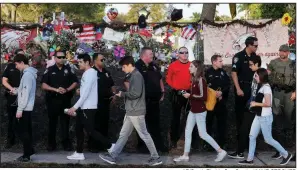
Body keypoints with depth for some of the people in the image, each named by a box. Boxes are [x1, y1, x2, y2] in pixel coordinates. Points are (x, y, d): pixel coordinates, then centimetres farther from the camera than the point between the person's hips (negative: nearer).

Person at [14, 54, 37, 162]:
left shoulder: (27, 74, -18)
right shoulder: (30, 73, 12)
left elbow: (26, 94, -22)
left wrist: (20, 109, -20)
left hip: (25, 108, -10)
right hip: (28, 107, 10)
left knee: (23, 131, -3)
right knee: (26, 130, 15)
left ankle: (26, 155, 2)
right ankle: (29, 150, 23)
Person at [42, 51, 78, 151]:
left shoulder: (68, 69, 7)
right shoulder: (49, 70, 2)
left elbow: (75, 82, 6)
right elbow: (43, 85, -3)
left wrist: (67, 89, -12)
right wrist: (56, 89, -17)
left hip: (66, 99, 1)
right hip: (52, 99, -1)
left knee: (65, 121, 3)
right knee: (52, 122, 6)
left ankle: (66, 143, 9)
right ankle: (51, 143, 15)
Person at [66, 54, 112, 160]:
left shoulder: (90, 73, -16)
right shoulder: (86, 73, 14)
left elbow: (86, 93, -22)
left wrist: (75, 107, -21)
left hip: (88, 107, -10)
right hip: (83, 107, 10)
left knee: (90, 131, -7)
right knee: (79, 129, 13)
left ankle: (111, 146, 0)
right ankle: (79, 153, 20)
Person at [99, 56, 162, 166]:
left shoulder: (136, 76, -16)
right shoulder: (133, 76, 14)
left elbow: (136, 93, -24)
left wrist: (123, 94, -12)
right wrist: (123, 94, 6)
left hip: (136, 111, -10)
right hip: (131, 111, 10)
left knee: (144, 135, -1)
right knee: (123, 135, 11)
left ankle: (156, 158, 9)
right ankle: (112, 156, 15)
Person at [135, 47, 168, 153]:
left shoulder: (154, 66, 13)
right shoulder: (137, 66, -12)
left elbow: (160, 79, 24)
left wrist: (162, 91, 17)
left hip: (155, 99, 7)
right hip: (143, 100, -7)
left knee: (155, 122, 13)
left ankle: (159, 144, 21)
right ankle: (141, 145, 14)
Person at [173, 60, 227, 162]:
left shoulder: (201, 80, -17)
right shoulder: (194, 79, 9)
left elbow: (204, 97, -21)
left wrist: (190, 95, -19)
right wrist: (188, 95, 2)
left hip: (200, 111, -9)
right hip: (193, 110, 9)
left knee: (203, 134, -3)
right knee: (187, 132, 9)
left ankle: (221, 151, 8)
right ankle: (185, 155, 17)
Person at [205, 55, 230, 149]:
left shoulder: (223, 72, 11)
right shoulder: (207, 72, -3)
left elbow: (228, 85, 4)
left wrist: (221, 92, -12)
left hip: (221, 101, 4)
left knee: (222, 122, 6)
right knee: (208, 121, 1)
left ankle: (221, 143, 16)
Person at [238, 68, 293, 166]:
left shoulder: (266, 87, -20)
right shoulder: (262, 87, 8)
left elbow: (268, 104, -26)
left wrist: (255, 104, -17)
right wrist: (255, 103, 6)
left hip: (265, 117, -9)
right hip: (259, 116, 9)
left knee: (268, 139, 1)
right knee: (252, 137, 8)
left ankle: (286, 155, 16)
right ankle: (250, 159, 14)